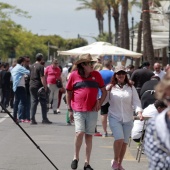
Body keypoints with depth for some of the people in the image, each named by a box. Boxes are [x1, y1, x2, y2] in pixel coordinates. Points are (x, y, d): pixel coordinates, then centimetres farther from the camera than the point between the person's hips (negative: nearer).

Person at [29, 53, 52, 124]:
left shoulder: (31, 66, 11)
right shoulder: (40, 67, -11)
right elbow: (42, 78, -16)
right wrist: (45, 87, -14)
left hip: (32, 86, 6)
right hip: (39, 86, -6)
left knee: (33, 102, 8)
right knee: (43, 102, 3)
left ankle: (32, 119, 2)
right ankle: (44, 119, 4)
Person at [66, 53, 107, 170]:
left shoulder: (96, 75, 3)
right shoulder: (74, 75, -1)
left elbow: (104, 91, 11)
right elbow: (69, 93, 7)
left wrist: (100, 103, -3)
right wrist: (70, 109, 5)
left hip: (92, 111, 2)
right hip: (78, 110, -2)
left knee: (89, 136, 5)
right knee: (80, 133, -16)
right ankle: (76, 157, 6)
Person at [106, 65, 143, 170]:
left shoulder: (131, 88, 6)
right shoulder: (110, 88, 2)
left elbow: (136, 101, 2)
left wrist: (139, 111, -15)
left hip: (128, 119, 3)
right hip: (115, 118, -2)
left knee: (125, 142, 4)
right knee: (119, 139, -19)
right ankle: (115, 160, 4)